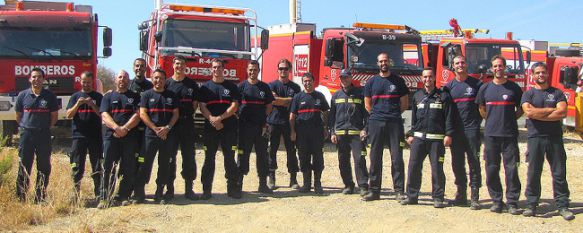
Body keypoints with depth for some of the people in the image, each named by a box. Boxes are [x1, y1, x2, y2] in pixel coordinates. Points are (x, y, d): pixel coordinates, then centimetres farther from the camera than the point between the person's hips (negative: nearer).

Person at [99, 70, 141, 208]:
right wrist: (117, 128, -17)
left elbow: (137, 115, 1)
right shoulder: (108, 97, 15)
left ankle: (123, 197, 8)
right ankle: (105, 198, -3)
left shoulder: (134, 97, 14)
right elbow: (104, 115, 1)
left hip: (130, 136, 0)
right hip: (111, 136, 0)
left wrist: (125, 128, -14)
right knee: (108, 167, -4)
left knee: (128, 168, 1)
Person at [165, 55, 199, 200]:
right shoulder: (167, 83, 5)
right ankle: (169, 188, 10)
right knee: (170, 157, 3)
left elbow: (195, 103, 11)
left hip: (188, 124, 1)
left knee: (189, 157, 2)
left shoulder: (192, 84, 8)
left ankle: (189, 189, 9)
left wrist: (189, 114, -1)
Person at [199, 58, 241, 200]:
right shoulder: (205, 87, 9)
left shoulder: (231, 86, 7)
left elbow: (234, 106, -2)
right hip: (210, 128, 1)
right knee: (209, 159, 3)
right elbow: (202, 106, 0)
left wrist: (220, 118, -14)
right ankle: (206, 190, 7)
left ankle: (232, 188, 8)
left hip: (229, 127, 0)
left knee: (230, 158, 2)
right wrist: (212, 119, -16)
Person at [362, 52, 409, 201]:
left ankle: (399, 191, 1)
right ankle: (374, 190, 8)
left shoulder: (398, 81, 9)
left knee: (397, 158, -3)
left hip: (394, 123, -1)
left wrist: (393, 114, 8)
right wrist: (379, 115, 9)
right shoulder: (371, 82, 12)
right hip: (375, 123, 2)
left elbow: (405, 104, 11)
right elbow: (367, 105, 15)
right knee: (375, 158, 3)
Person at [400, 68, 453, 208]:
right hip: (418, 138, 3)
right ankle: (411, 196, 10)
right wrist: (411, 134, 13)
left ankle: (438, 198, 8)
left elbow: (449, 117, -2)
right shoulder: (417, 96, 14)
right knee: (413, 166, 0)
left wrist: (448, 134, -10)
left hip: (437, 139, -3)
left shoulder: (443, 96, 3)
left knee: (437, 168, -2)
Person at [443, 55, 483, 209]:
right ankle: (461, 194, 17)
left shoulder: (476, 84, 3)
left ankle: (475, 197, 0)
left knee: (474, 163, -3)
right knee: (457, 163, 7)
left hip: (472, 129, -3)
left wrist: (477, 121, -1)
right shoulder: (448, 86, 9)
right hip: (455, 131, 3)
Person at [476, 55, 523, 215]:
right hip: (490, 134, 2)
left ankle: (512, 202, 4)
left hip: (510, 135, -2)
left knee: (512, 169, -3)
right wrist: (493, 121, 11)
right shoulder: (485, 88, 8)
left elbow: (521, 110, 10)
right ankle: (496, 201, 14)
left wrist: (509, 120, 2)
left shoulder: (514, 88, 3)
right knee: (492, 169, 4)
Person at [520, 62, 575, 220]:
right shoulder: (528, 94, 8)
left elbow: (562, 113, -7)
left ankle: (563, 206, 8)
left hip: (555, 138, 1)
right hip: (535, 138, -1)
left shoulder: (557, 93, 10)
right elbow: (529, 112, -11)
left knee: (559, 173, 2)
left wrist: (538, 114, -9)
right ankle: (531, 205, 8)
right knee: (533, 173, 1)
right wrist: (551, 109, -6)